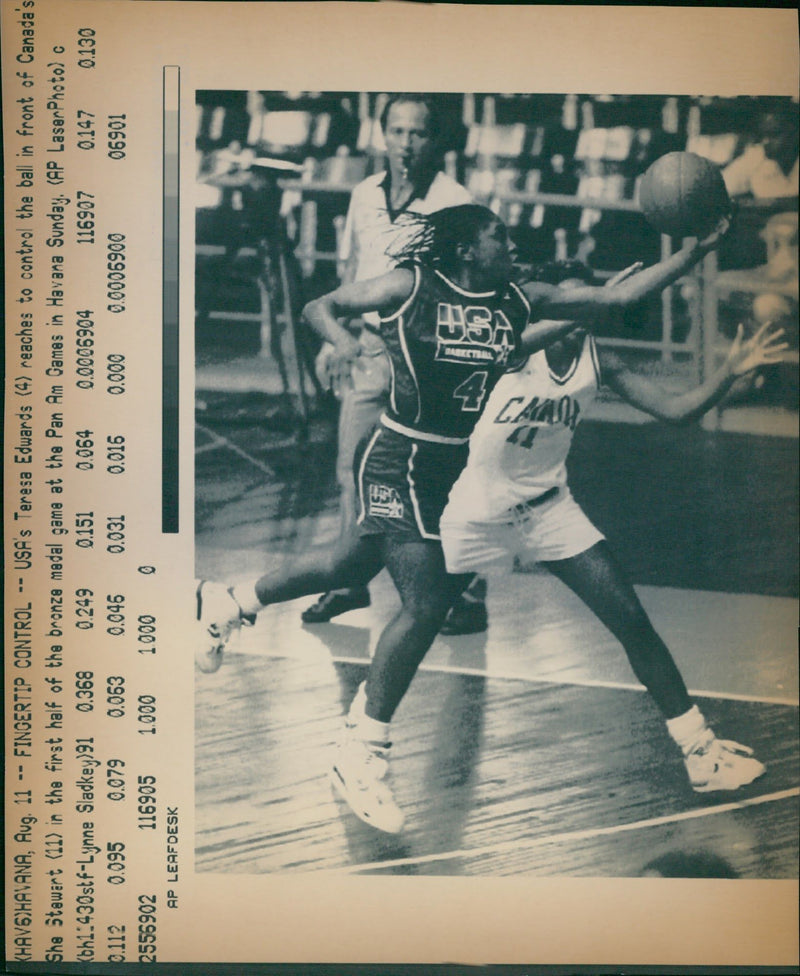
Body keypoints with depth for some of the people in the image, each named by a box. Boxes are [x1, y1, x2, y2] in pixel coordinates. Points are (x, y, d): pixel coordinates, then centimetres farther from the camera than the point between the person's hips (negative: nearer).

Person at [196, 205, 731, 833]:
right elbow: (321, 307, 0)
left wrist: (697, 250, -9)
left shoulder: (520, 301, 2)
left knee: (353, 566, 21)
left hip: (459, 469, 7)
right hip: (400, 466, -7)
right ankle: (360, 757, -5)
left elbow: (620, 294, -2)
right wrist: (344, 342, -22)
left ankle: (229, 604, 45)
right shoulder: (410, 287, -9)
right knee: (426, 602, -15)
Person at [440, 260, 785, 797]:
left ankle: (698, 747, 3)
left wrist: (730, 372, -22)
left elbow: (677, 410, -7)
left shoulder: (599, 361, -6)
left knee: (632, 621, -5)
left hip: (548, 508, 4)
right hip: (474, 512, -4)